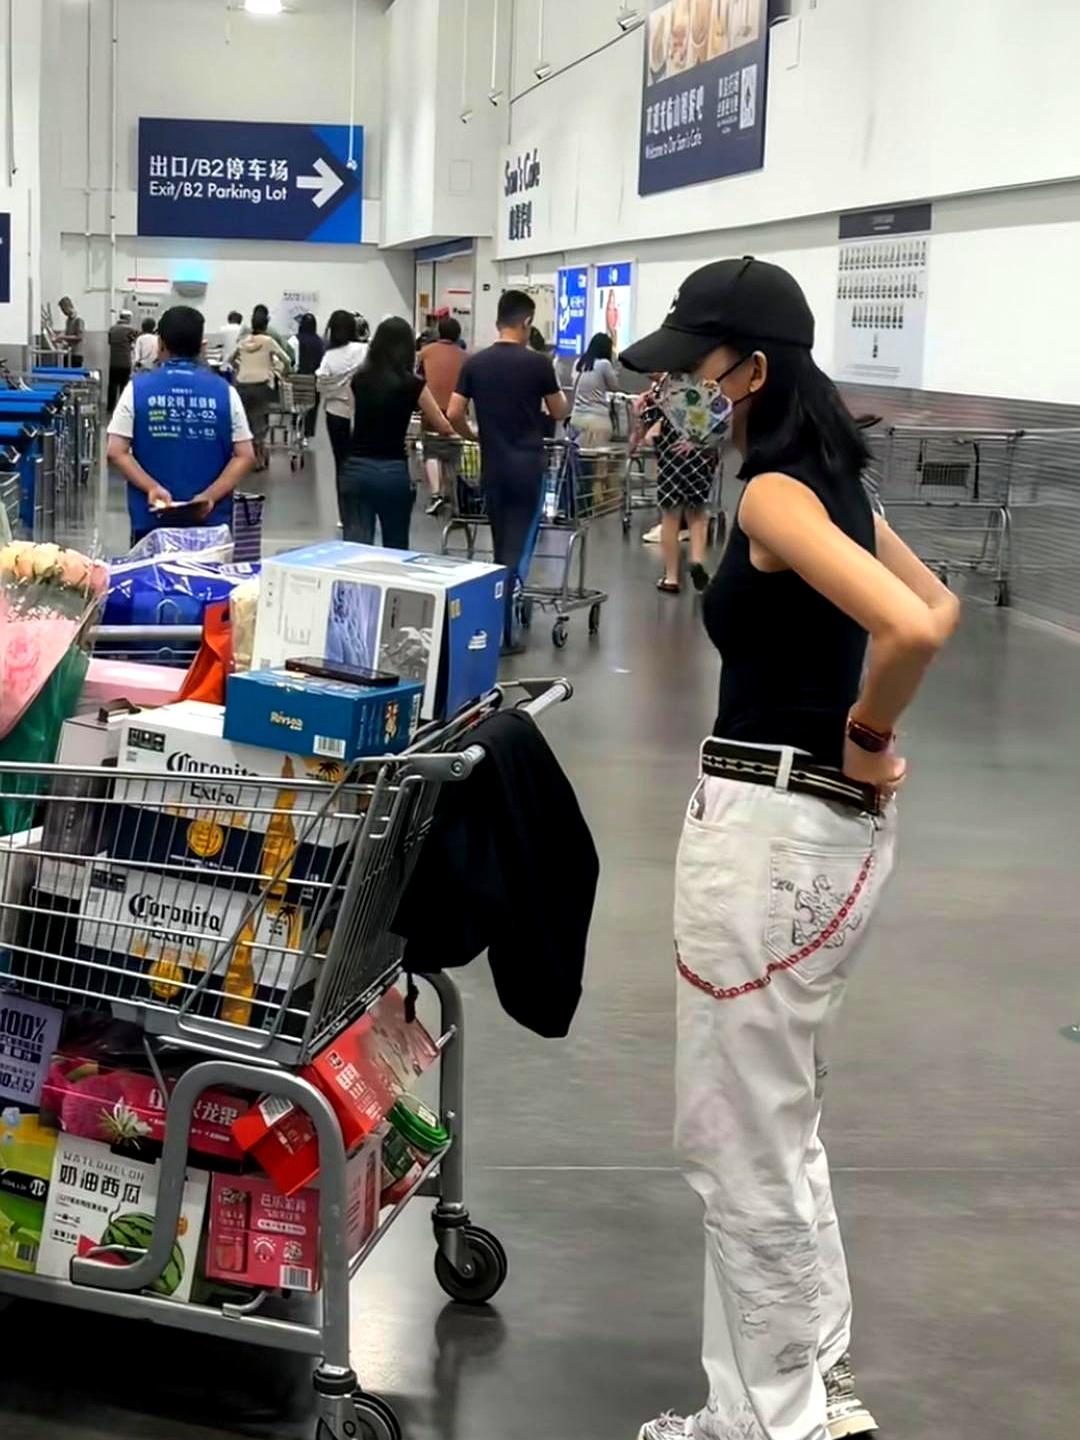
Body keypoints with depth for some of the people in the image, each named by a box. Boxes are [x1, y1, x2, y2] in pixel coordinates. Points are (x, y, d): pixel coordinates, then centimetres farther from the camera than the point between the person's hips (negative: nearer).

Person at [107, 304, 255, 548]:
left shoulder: (138, 388, 0)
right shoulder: (224, 392, 2)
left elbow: (116, 452, -5)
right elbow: (245, 456, -2)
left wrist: (152, 487, -10)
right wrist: (211, 496, -8)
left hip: (151, 519, 0)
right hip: (211, 521, 0)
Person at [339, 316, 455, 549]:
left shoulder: (359, 379, 5)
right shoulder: (412, 384, -5)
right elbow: (443, 428, 5)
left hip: (355, 469, 2)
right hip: (392, 472, -2)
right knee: (395, 550, 15)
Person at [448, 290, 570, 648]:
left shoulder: (474, 363, 1)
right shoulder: (538, 363, -8)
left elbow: (453, 415, -2)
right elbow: (559, 414, 4)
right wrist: (561, 399, 27)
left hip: (493, 467, 4)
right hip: (527, 467, -4)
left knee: (503, 548, 15)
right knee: (517, 548, -3)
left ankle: (503, 617, 20)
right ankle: (501, 630, -13)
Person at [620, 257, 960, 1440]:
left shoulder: (773, 494, -18)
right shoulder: (824, 477, 11)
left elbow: (913, 631, -31)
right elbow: (937, 604, 22)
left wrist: (870, 737, -14)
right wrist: (859, 739, 13)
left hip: (769, 826, -10)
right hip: (828, 820, 10)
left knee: (742, 1142, 4)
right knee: (775, 1129, 21)